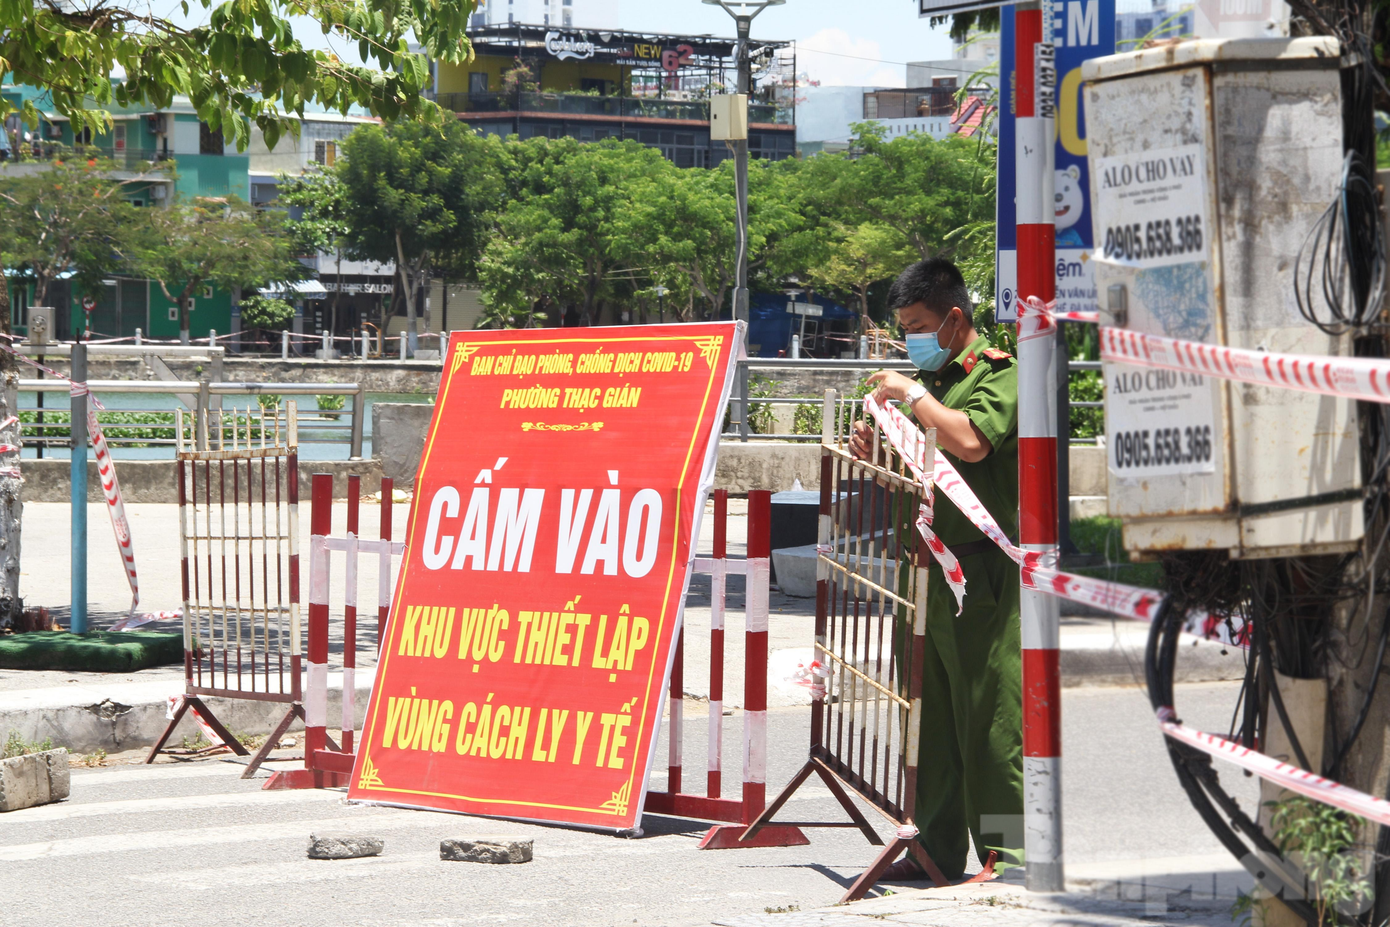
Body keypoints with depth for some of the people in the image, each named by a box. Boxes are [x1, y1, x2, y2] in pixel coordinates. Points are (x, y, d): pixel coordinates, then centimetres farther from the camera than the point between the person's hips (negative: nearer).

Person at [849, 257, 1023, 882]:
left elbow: (971, 441, -26)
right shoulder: (931, 377, 19)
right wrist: (875, 447, 8)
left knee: (990, 718, -7)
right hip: (928, 568, 9)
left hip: (982, 570, -9)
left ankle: (1007, 853, -2)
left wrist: (912, 395, -15)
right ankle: (936, 848, 16)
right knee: (931, 715, 10)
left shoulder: (998, 372, -7)